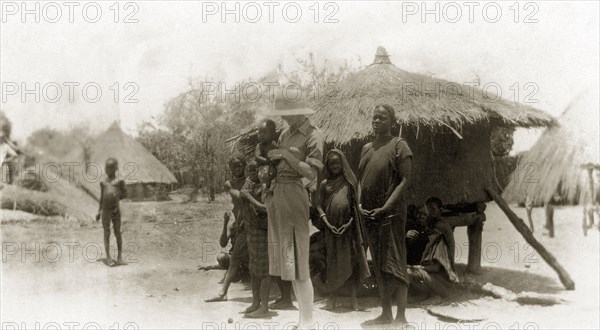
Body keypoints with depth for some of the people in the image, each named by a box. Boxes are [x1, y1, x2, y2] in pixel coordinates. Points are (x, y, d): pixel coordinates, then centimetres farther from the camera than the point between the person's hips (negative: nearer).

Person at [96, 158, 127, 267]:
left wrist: (117, 197, -8)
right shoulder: (103, 182, 8)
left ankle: (120, 255, 17)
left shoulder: (119, 181, -1)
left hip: (116, 210, -2)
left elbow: (125, 193, 6)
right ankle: (108, 257, 6)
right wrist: (99, 212, 12)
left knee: (117, 233, 3)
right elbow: (101, 197, 14)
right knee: (106, 233, 2)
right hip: (106, 211, 2)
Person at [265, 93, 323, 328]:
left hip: (293, 194, -8)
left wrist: (286, 154, -15)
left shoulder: (313, 136, -8)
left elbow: (311, 174, -15)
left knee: (297, 259, -6)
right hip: (276, 194, 8)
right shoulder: (285, 133, 14)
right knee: (287, 259, 12)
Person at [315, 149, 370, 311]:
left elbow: (356, 204, 4)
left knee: (351, 261, 0)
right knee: (333, 261, 2)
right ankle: (332, 297, 8)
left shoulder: (350, 182, 8)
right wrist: (327, 223, -7)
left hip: (349, 227, -1)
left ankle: (353, 297, 6)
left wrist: (350, 222, -9)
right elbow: (319, 206, 7)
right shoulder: (324, 184, 11)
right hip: (332, 228, 1)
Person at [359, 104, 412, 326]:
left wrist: (386, 207, -18)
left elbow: (405, 180, -11)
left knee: (394, 263, -7)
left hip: (391, 213, -7)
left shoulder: (398, 145, -5)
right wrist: (360, 203, 1)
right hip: (370, 214, 7)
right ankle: (386, 314, 18)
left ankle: (401, 316, -3)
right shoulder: (367, 148, 14)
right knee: (379, 264, 10)